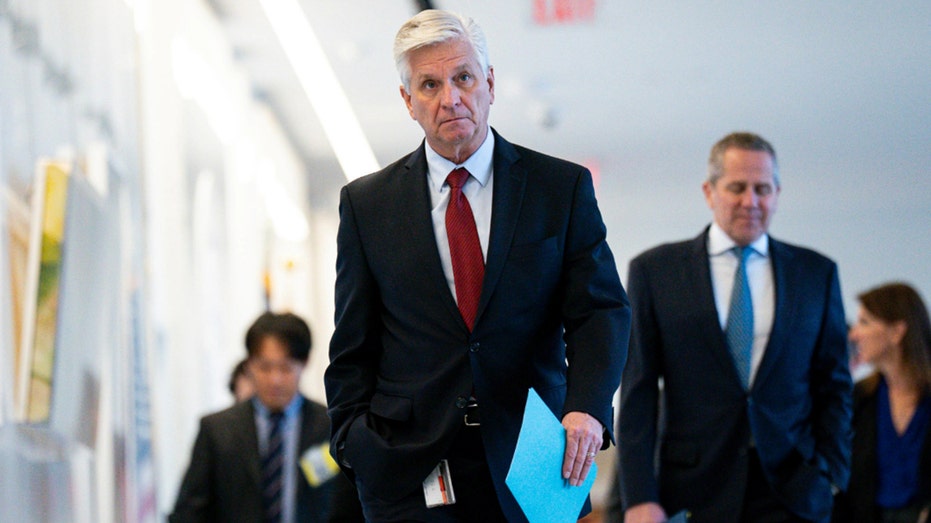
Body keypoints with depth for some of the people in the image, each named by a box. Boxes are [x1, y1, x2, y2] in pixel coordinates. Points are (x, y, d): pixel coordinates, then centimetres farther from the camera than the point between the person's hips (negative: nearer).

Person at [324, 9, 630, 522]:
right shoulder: (366, 203, 7)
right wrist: (354, 442, 0)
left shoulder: (564, 187, 4)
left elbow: (602, 311, -2)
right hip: (407, 471, 0)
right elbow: (353, 346, 10)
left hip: (528, 463, 0)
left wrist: (586, 407, -19)